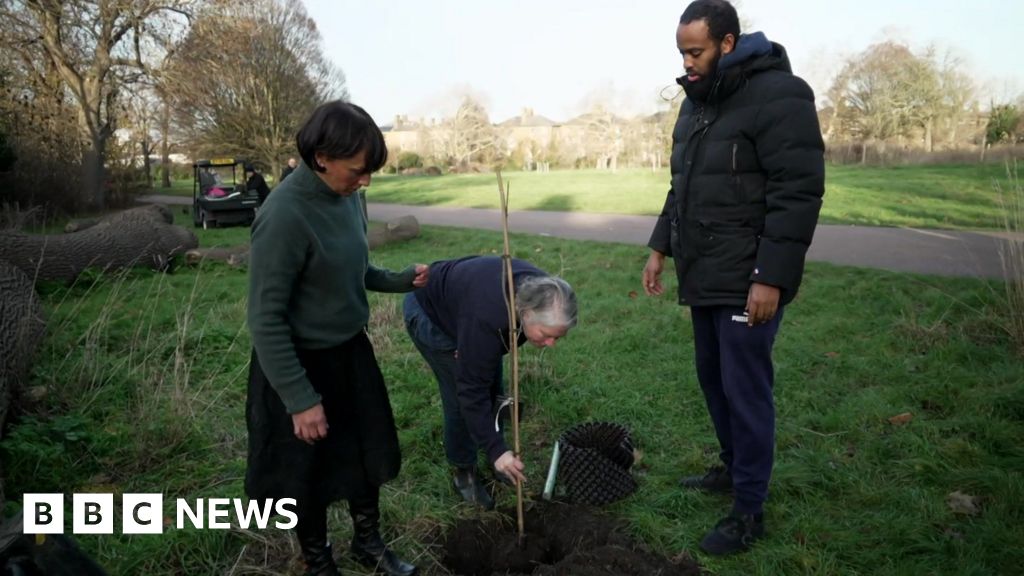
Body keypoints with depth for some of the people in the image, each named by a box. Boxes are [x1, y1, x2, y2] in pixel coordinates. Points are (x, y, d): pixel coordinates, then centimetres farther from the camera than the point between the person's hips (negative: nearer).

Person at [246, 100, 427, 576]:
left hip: (351, 352, 7)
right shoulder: (285, 216, -27)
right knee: (309, 472, 15)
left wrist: (399, 281, -5)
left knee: (367, 453, 21)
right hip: (304, 363, -7)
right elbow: (265, 319, -23)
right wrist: (300, 399, -21)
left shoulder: (346, 197, -4)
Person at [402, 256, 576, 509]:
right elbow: (472, 390, -37)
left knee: (493, 388, 7)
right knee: (460, 396, -11)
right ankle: (463, 473, 8)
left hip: (463, 300, 7)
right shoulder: (487, 320, -44)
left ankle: (496, 463, 24)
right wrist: (496, 451, -35)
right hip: (430, 313, -7)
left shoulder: (539, 292, -22)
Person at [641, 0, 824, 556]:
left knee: (745, 389, -1)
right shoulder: (696, 102, 14)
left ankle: (748, 510, 13)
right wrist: (660, 248, 17)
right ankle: (733, 467, 37)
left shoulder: (777, 95, -14)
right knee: (713, 378, 18)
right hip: (703, 278, 9)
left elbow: (799, 194, -19)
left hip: (747, 281, -8)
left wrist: (771, 278, -22)